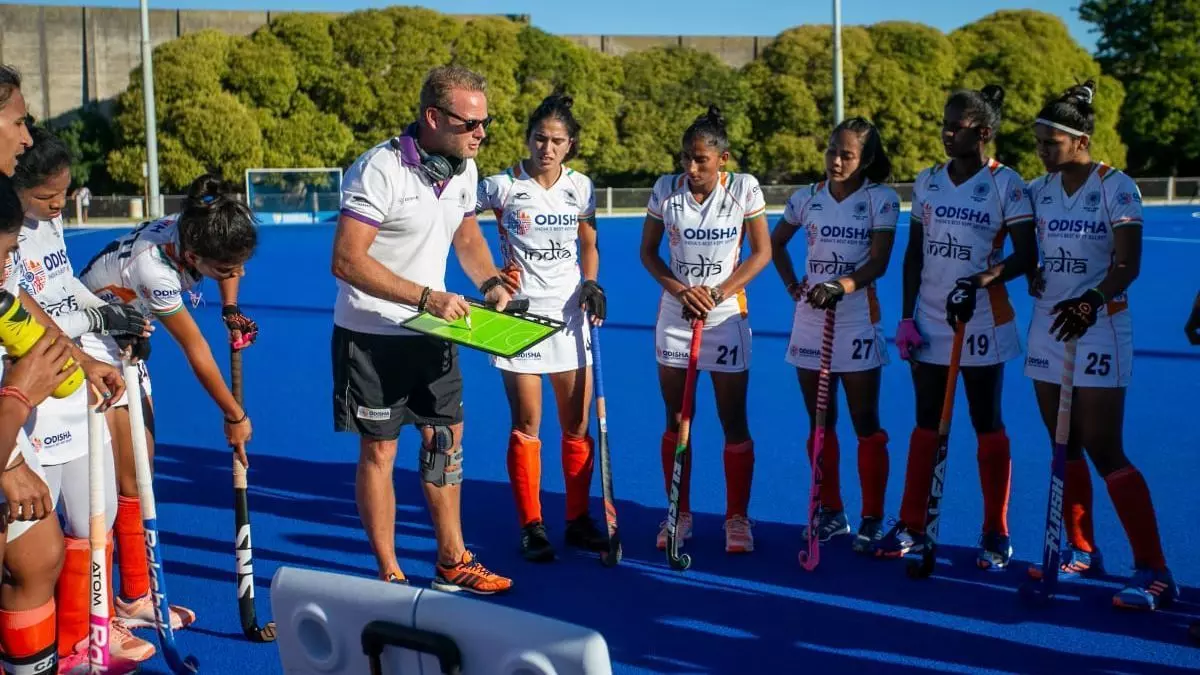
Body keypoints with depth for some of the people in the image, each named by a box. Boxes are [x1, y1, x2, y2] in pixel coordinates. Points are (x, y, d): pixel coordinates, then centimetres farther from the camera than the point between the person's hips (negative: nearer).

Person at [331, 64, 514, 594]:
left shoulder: (464, 168, 1)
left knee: (446, 440, 12)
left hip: (432, 330, 7)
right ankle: (389, 576, 14)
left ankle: (453, 563, 25)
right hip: (372, 336, -7)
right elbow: (347, 261, -27)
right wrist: (426, 297, -29)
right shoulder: (380, 170, -23)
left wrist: (490, 283, -2)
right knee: (379, 452, 1)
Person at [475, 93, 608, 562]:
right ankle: (531, 527, 11)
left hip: (570, 312, 4)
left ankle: (578, 520, 20)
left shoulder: (580, 187, 4)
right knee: (526, 427, 0)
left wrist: (591, 282, -3)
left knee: (577, 426, 6)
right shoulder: (502, 186, -7)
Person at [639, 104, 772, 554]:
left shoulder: (744, 188, -7)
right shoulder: (666, 189, -3)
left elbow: (762, 252, -4)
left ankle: (737, 518, 14)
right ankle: (679, 515, 19)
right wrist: (681, 290, -13)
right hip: (674, 315, 2)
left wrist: (717, 293, -14)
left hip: (727, 315, -1)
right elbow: (647, 252, 3)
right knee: (676, 421, 7)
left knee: (734, 423, 3)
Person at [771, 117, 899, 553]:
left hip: (857, 321, -4)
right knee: (819, 423, 9)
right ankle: (831, 513, 20)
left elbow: (877, 262, -13)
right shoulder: (806, 199, 5)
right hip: (810, 320, 4)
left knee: (866, 424, 1)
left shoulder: (882, 200, -5)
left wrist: (840, 286, -29)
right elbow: (775, 244, 20)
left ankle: (873, 520, 9)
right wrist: (792, 285, 7)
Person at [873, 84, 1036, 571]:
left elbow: (1026, 257, -10)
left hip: (982, 324, -4)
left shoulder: (1006, 184, -7)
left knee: (988, 426, 5)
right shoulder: (926, 181, 7)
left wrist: (980, 281, -25)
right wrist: (906, 317, 4)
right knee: (926, 424, 10)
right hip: (929, 324, 4)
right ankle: (911, 527, 17)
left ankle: (996, 535, 14)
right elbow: (913, 255, 10)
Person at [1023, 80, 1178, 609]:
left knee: (1104, 452, -9)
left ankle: (1154, 573, -4)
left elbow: (1127, 264, -16)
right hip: (1048, 327, 6)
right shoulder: (1038, 190, 6)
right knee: (1065, 448, 10)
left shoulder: (1116, 188, -10)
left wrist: (1092, 302, -32)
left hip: (1099, 330, -6)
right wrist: (1032, 275, -5)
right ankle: (1081, 551, 23)